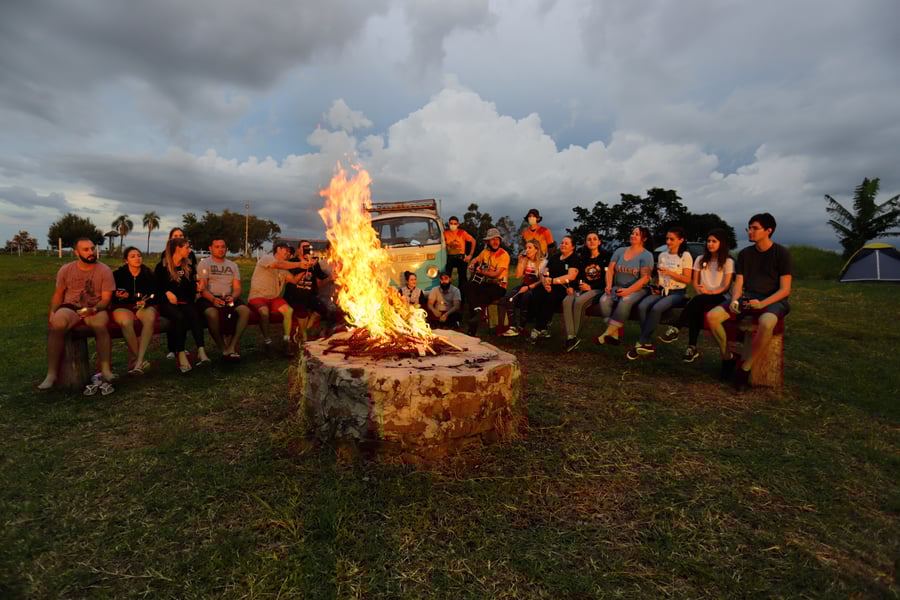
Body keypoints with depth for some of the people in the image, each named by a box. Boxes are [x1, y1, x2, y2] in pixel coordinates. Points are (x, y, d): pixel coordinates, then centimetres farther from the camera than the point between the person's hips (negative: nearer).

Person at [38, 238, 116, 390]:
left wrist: (94, 309, -25)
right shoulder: (65, 270, 6)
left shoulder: (105, 270, -2)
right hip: (70, 308, 2)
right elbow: (58, 295, 14)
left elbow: (106, 298, -6)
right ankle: (51, 374, -30)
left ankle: (106, 372, -39)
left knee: (100, 325, -37)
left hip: (96, 309, -2)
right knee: (57, 323, -32)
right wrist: (52, 312, -3)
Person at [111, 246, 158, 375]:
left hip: (144, 306, 1)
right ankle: (138, 361, -28)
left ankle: (137, 363, -38)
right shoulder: (118, 274, 4)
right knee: (126, 322, -37)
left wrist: (146, 302, -11)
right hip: (122, 307, -1)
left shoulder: (148, 274, 8)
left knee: (150, 319, -35)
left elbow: (154, 295, 8)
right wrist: (117, 295, -12)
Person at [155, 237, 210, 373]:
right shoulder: (162, 266, 8)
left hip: (185, 302, 3)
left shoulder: (189, 266, 17)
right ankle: (180, 354, -39)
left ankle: (201, 351, -47)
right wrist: (167, 293, -9)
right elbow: (156, 287, 8)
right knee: (179, 317, -36)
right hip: (167, 303, -2)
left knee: (195, 315, -32)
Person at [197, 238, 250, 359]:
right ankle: (224, 349, -24)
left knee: (245, 310, -28)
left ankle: (231, 347, -30)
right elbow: (202, 288, -3)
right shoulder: (204, 264, 10)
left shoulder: (233, 265, 22)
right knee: (212, 313, -38)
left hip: (229, 298, 3)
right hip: (209, 298, -3)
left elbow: (237, 288, 12)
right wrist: (213, 299, -23)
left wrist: (233, 297, -13)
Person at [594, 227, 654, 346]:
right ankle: (615, 335, -25)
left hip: (637, 289, -4)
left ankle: (608, 333, -28)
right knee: (604, 300, -28)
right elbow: (610, 270, 9)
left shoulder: (646, 255, 0)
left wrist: (628, 290, -22)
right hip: (617, 287, 4)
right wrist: (608, 285, -9)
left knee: (625, 301, -37)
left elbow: (645, 278, -10)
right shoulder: (620, 251, 15)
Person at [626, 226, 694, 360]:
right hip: (661, 291, 5)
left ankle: (641, 344, -26)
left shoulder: (686, 256, 1)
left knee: (656, 308, -34)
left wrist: (670, 273, -19)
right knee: (642, 306, -27)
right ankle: (649, 345, -26)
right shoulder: (662, 255, 16)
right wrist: (655, 286, 5)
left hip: (677, 293, -5)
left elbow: (687, 279, -5)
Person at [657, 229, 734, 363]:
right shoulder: (700, 259, 17)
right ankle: (692, 348, -36)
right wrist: (700, 291, -9)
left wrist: (709, 292, -19)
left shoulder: (728, 262, 5)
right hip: (701, 298, 3)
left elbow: (726, 287, -3)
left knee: (697, 300, -37)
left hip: (719, 298, -3)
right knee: (695, 308, -34)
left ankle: (676, 329, -36)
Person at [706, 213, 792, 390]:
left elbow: (785, 289, -7)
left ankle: (745, 367, -22)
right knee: (712, 316, -22)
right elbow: (738, 284, 8)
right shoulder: (744, 254, 11)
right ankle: (727, 357, -2)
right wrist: (734, 300, -14)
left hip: (773, 301, -4)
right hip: (747, 298, 5)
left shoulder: (782, 253, -2)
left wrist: (762, 304, -24)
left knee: (766, 323, -41)